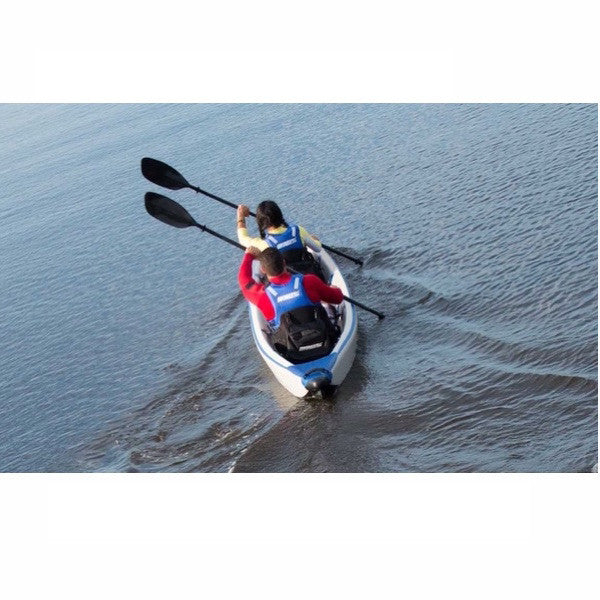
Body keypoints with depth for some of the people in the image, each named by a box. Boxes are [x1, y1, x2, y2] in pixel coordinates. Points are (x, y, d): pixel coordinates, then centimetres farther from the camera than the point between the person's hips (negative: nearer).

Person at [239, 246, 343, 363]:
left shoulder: (263, 296, -17)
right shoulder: (309, 281, -16)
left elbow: (244, 279, 7)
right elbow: (338, 298, 2)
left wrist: (249, 255, 26)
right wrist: (335, 290, 27)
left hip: (293, 358, 0)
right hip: (327, 348, 0)